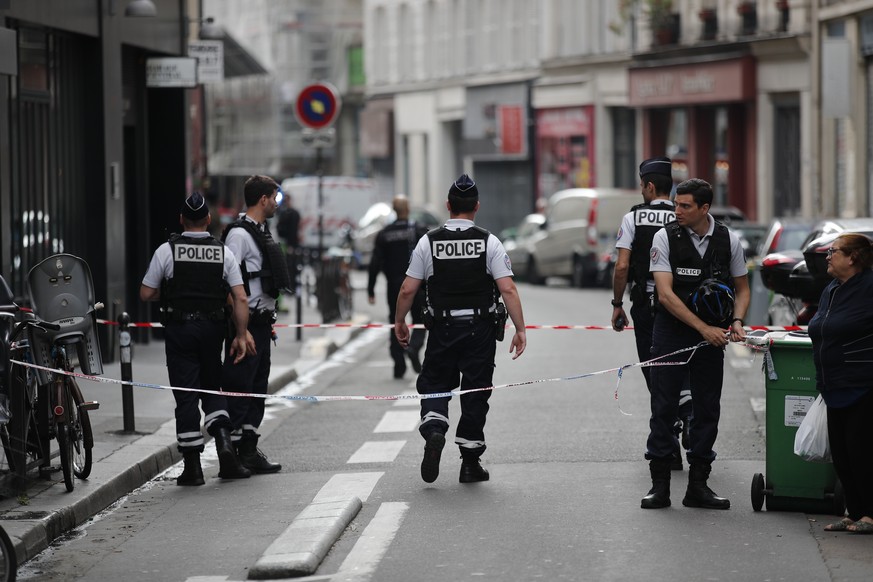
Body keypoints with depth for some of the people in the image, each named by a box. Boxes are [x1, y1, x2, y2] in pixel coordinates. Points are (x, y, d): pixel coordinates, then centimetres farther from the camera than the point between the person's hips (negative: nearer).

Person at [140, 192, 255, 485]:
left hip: (179, 328, -2)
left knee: (186, 395, 1)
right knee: (212, 389, 16)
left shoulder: (167, 250, -4)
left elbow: (146, 293, -2)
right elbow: (240, 299, -4)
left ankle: (192, 466, 0)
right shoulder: (223, 252, 2)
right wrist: (241, 335, -1)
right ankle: (224, 442, -8)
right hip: (212, 328, 2)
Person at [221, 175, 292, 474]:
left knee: (257, 388, 12)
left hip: (262, 322, 10)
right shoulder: (239, 234, -14)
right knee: (239, 387, -7)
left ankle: (249, 448, 18)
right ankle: (233, 452, -6)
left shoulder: (261, 232, 17)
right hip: (246, 322, -10)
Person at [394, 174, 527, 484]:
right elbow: (508, 289, -11)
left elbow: (408, 290, 0)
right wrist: (520, 329, -6)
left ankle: (433, 431, -16)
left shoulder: (429, 241, -2)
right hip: (481, 330, 0)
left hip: (443, 328, 0)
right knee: (475, 392, 9)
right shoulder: (489, 242, -4)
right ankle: (470, 463, 13)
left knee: (434, 385, 13)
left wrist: (399, 322, 15)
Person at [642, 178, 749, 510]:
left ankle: (698, 485, 12)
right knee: (664, 407, -2)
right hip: (672, 331, -2)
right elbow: (666, 294, -13)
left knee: (707, 409, 5)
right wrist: (704, 328, -18)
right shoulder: (665, 237, -7)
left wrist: (737, 321, -7)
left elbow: (742, 288, 13)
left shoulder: (728, 241, 1)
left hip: (712, 336, 2)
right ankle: (660, 485, 3)